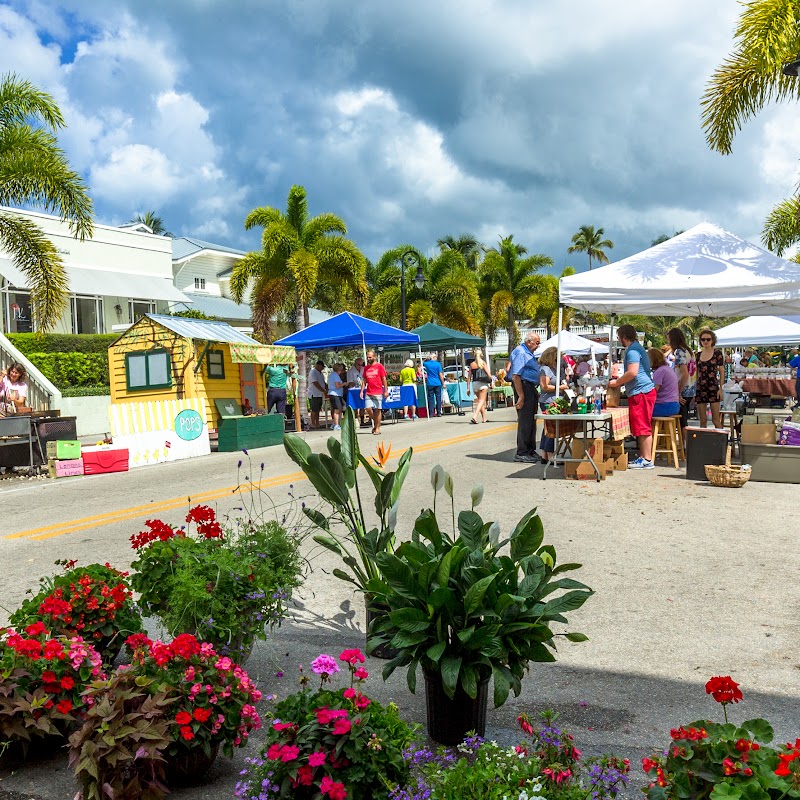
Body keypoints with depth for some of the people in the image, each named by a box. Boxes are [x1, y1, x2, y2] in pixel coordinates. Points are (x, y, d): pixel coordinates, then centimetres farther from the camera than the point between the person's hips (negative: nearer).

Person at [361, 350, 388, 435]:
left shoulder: (379, 366, -1)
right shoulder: (366, 368, 12)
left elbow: (384, 379, -1)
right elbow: (364, 381, 16)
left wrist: (386, 390, -7)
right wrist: (362, 391, 7)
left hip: (378, 392, -4)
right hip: (368, 392, 4)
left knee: (377, 410, -1)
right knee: (368, 408, -4)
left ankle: (377, 428, 7)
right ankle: (375, 423, 20)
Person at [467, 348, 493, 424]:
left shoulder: (471, 364, 7)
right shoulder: (483, 362, -2)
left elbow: (469, 377, 6)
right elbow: (489, 374, -4)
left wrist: (468, 388, 8)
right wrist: (491, 383, 6)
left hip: (474, 384, 4)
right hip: (483, 383, -4)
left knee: (480, 400, 18)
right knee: (481, 401, -4)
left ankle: (484, 418, 23)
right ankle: (475, 416, -23)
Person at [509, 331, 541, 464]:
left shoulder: (529, 353, 19)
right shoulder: (520, 352, -13)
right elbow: (516, 376, -20)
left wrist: (536, 393, 23)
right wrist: (521, 396, -24)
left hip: (532, 388, 10)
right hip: (524, 387, -10)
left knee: (532, 421, 14)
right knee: (524, 422, -7)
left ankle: (530, 450, 23)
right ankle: (521, 453, -2)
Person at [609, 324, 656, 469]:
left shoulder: (632, 350, -13)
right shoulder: (637, 348, 21)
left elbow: (632, 373, -23)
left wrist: (616, 383, -11)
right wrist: (619, 379, 28)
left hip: (641, 392, -11)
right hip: (643, 392, 11)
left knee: (643, 427, -8)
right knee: (642, 428, 14)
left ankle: (647, 460, -6)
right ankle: (643, 457, 19)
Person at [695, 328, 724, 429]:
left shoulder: (717, 353, 0)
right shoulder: (698, 355, 10)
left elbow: (722, 372, 0)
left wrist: (721, 388, -8)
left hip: (713, 388, -4)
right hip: (700, 389, 4)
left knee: (716, 420, -5)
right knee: (702, 420, 5)